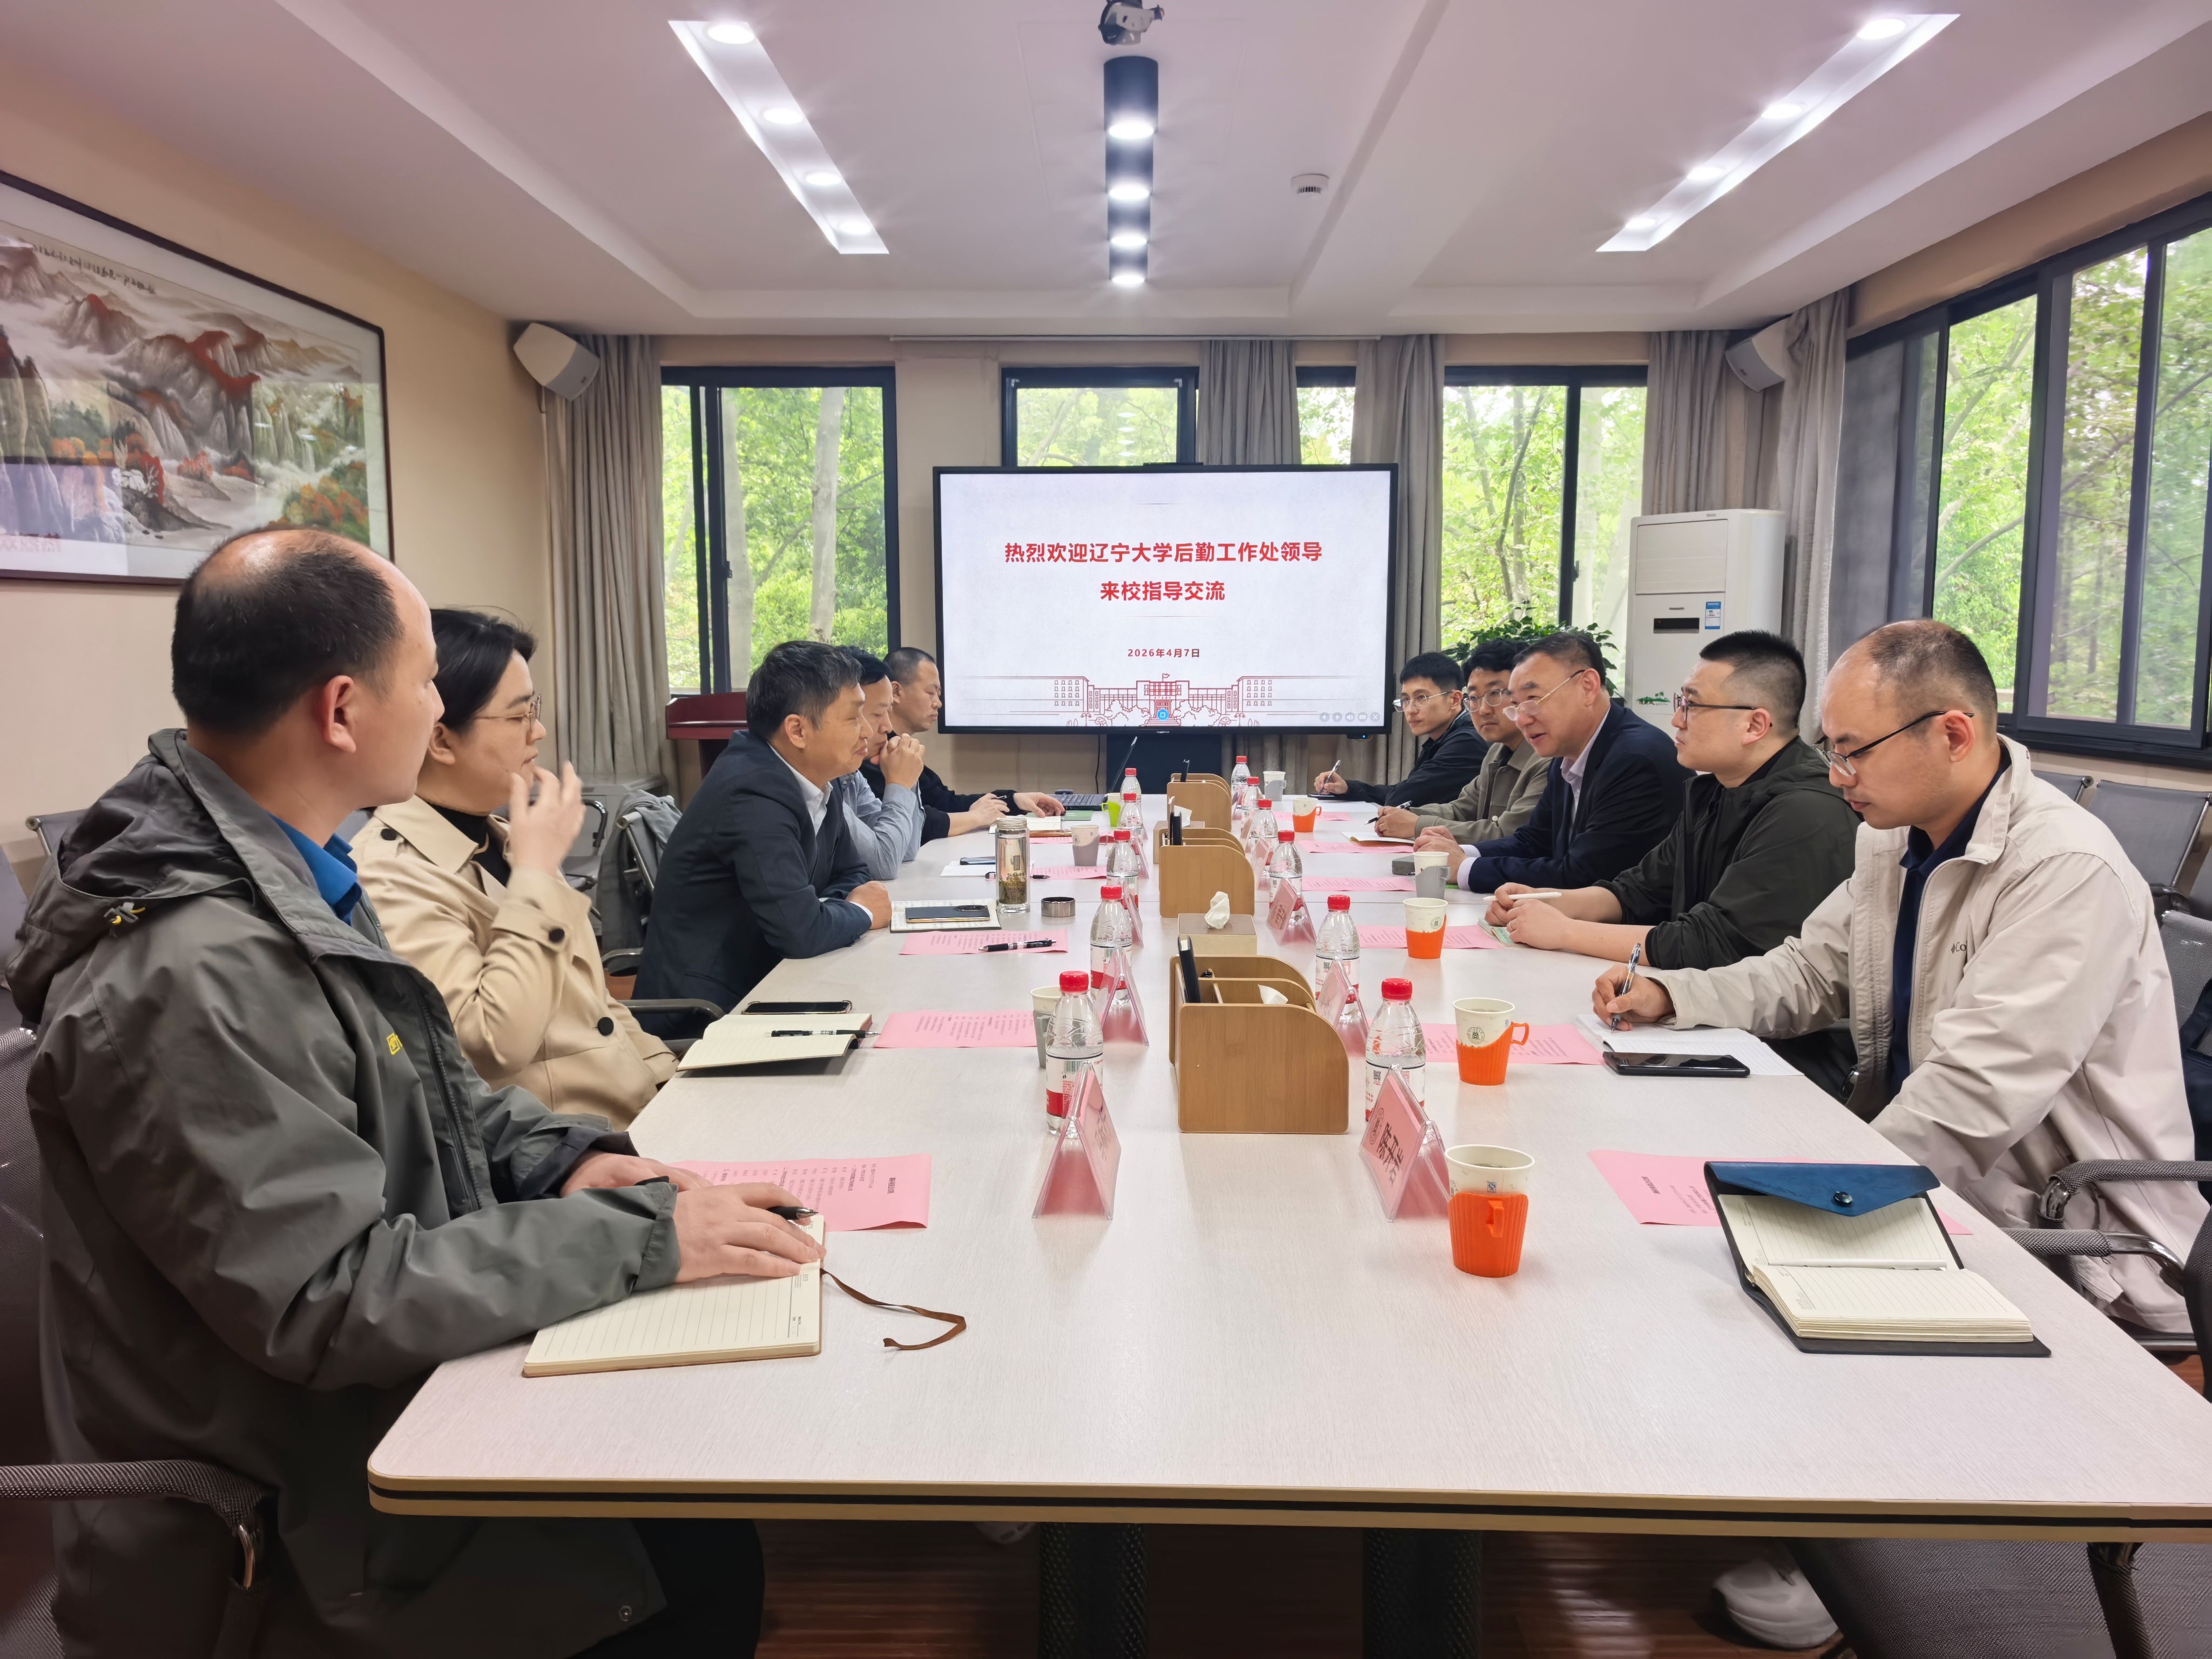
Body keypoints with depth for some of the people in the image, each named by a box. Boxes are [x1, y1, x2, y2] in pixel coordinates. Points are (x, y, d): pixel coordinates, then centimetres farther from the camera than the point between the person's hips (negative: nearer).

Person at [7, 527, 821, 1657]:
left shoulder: (276, 874, 2)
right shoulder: (189, 977, -30)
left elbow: (422, 1095, 12)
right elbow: (335, 1299, -28)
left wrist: (568, 1159, -4)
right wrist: (640, 1236, -24)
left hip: (388, 1392, 9)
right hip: (288, 1520, -8)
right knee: (703, 1562, -9)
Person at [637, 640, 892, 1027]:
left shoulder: (810, 778, 3)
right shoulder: (756, 794, -24)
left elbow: (852, 873, 16)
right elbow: (800, 931, -28)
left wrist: (841, 906, -6)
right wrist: (862, 913, -9)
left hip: (758, 987, 8)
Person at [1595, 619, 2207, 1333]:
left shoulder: (2069, 872, -22)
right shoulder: (1893, 841, 6)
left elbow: (1971, 1101, -28)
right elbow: (1809, 973, 16)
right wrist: (1666, 995, 1)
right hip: (1929, 1202, 7)